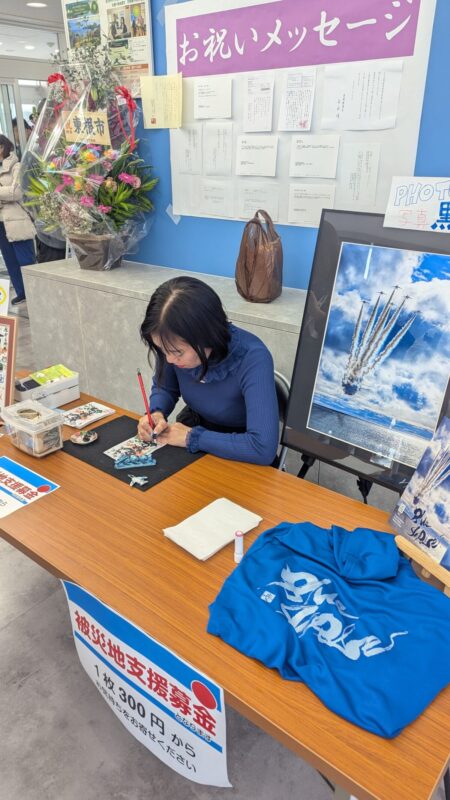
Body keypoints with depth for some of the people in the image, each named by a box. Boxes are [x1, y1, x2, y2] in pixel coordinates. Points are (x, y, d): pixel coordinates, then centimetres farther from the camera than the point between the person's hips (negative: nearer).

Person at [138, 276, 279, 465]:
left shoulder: (252, 359, -32)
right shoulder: (175, 346, -17)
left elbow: (264, 448, -39)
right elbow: (163, 387, 5)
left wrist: (192, 437, -31)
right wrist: (156, 414, -17)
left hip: (236, 455, -4)